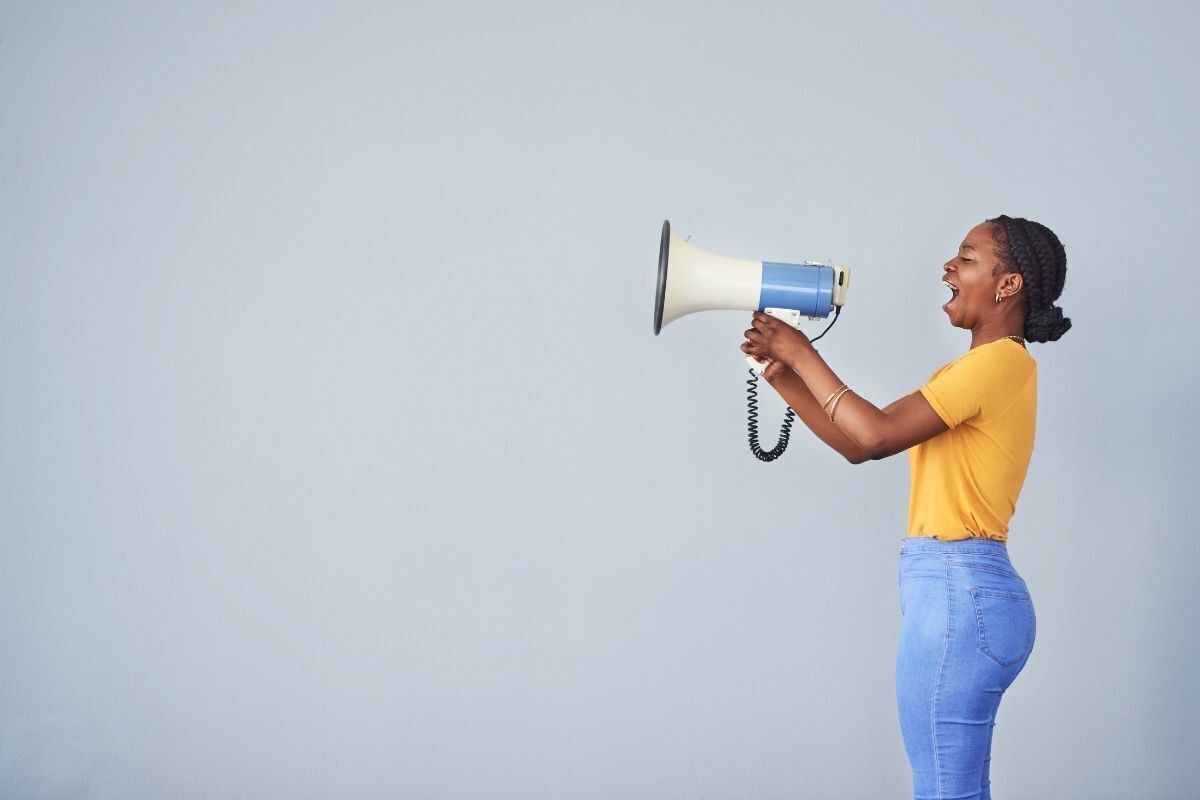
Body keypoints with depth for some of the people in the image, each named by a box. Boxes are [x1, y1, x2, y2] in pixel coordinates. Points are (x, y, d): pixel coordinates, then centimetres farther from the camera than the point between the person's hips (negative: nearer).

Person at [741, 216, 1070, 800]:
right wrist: (783, 373, 11)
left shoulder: (1001, 361, -10)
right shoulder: (970, 370, 20)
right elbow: (855, 444, 19)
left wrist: (804, 354, -8)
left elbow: (878, 434, -18)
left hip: (958, 596, -10)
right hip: (963, 592, 10)